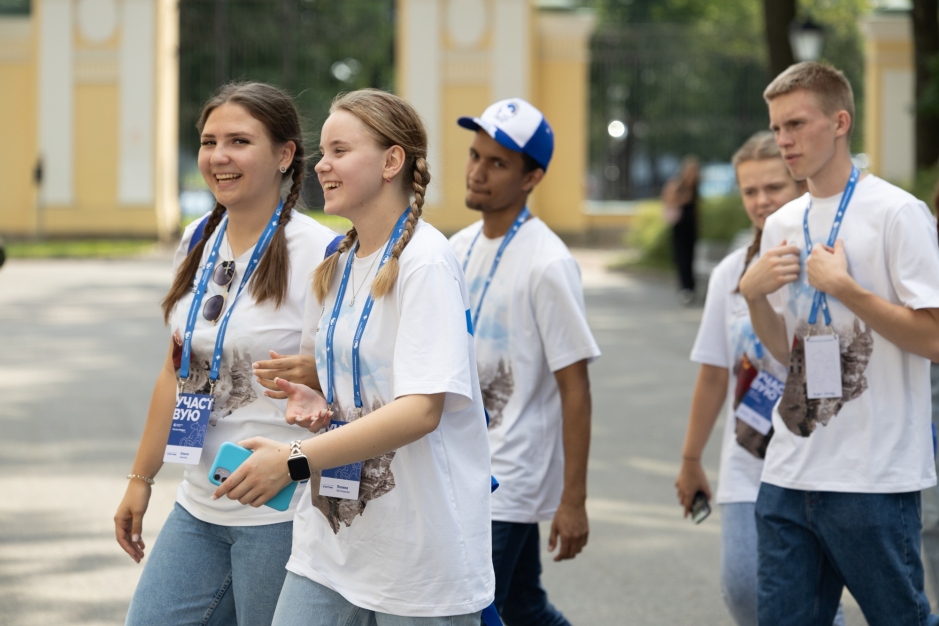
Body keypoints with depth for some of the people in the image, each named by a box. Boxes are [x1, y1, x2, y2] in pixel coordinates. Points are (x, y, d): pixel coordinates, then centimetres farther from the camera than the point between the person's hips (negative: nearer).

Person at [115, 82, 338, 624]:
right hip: (198, 509, 7)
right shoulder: (199, 243, 9)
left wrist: (289, 460, -30)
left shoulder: (320, 254, -13)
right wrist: (142, 478, 20)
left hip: (281, 517, -7)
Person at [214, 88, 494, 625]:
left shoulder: (426, 262, -14)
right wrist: (315, 403, 0)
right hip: (332, 541, 7)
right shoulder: (336, 265, 11)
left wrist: (296, 460, -27)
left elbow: (421, 410, -23)